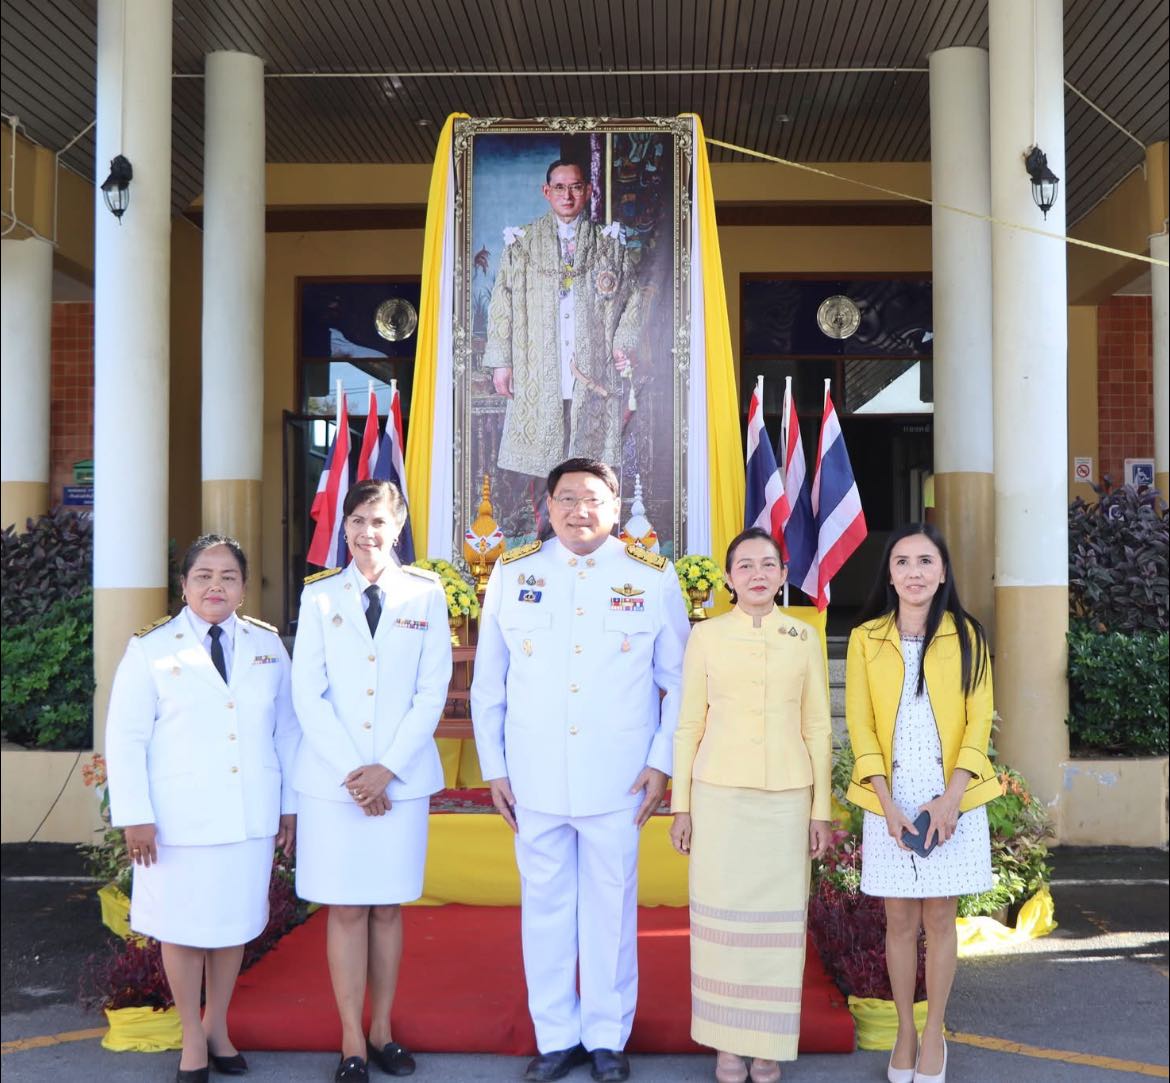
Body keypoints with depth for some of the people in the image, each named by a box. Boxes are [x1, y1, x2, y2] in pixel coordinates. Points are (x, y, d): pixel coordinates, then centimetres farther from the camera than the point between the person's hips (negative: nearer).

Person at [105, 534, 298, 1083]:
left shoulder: (268, 645, 6)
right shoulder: (152, 648, -3)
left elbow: (286, 729, 8)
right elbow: (125, 736, -5)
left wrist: (289, 805, 7)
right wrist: (134, 815, -10)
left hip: (251, 816, 3)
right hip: (180, 820, -2)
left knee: (235, 923, 12)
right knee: (183, 928, 7)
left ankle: (218, 1026, 32)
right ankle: (192, 1039, 25)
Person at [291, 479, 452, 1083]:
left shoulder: (425, 594, 4)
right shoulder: (319, 596, 4)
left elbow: (432, 692, 0)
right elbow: (308, 695, 0)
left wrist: (387, 769, -9)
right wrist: (350, 773, -9)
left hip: (402, 777, 0)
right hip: (332, 778, 0)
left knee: (387, 907, 8)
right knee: (345, 909, 3)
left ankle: (382, 1030, 21)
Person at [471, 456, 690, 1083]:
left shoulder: (654, 578, 0)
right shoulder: (512, 574, 3)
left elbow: (679, 679, 5)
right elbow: (487, 682, 7)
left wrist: (663, 761, -1)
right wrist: (493, 767, 5)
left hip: (618, 778, -1)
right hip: (534, 778, 1)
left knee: (611, 908, 8)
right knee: (544, 907, 10)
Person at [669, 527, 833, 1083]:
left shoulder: (804, 638, 5)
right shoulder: (706, 636, 2)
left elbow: (817, 728, 7)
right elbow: (688, 724, 4)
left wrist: (821, 809, 4)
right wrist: (680, 805, 1)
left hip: (786, 797, 1)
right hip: (719, 794, -1)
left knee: (778, 917, 5)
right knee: (722, 914, 2)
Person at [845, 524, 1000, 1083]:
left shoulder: (966, 636, 1)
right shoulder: (866, 638, 1)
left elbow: (978, 721, -2)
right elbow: (860, 724, -1)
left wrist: (951, 797, -13)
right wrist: (888, 803, -11)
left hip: (952, 802, 0)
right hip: (890, 803, 0)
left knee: (939, 919, 6)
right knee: (900, 920, 7)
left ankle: (934, 1035, 21)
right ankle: (904, 1032, 22)